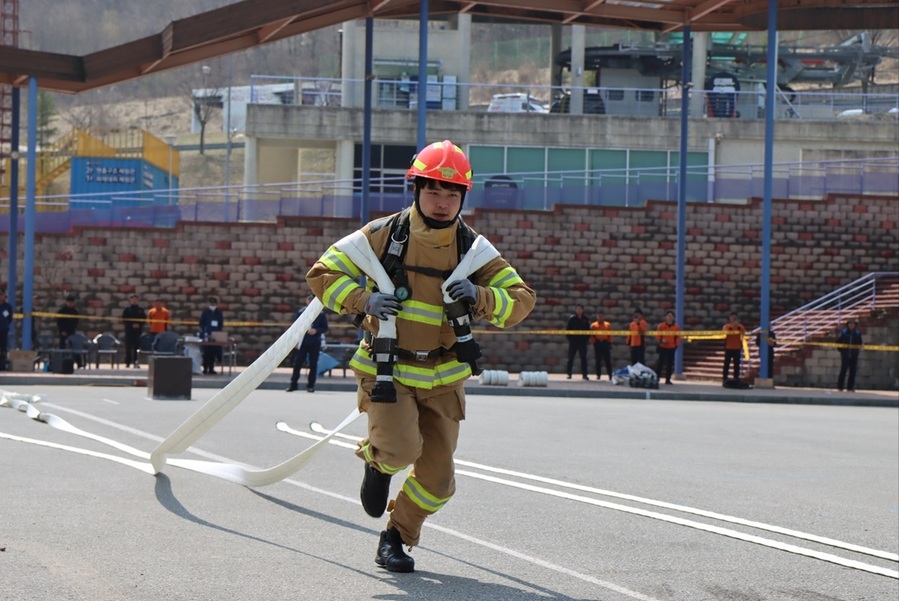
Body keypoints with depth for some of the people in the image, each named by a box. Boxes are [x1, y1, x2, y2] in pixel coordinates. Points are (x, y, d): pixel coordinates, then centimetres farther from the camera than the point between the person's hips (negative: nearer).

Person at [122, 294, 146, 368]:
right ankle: (127, 362, 3)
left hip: (138, 331, 1)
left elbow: (144, 319, 8)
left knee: (137, 346, -2)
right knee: (128, 346, -1)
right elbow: (124, 319, -2)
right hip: (129, 330, -1)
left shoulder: (141, 310, 9)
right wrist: (132, 324, -13)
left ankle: (136, 362, 1)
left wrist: (139, 324, -10)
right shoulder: (127, 309, 3)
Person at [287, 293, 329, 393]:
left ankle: (310, 385, 9)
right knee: (297, 363, 0)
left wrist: (316, 330, -14)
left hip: (315, 343, -1)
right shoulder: (301, 312, 5)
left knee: (313, 365, 2)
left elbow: (325, 327, 4)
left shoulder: (320, 314, 2)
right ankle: (293, 384, 5)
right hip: (302, 342, 1)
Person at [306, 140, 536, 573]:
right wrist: (364, 299, -20)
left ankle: (397, 536, 27)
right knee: (401, 449, -24)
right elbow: (321, 275, -3)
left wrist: (479, 297, -22)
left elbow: (521, 300, -3)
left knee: (437, 477, 2)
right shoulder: (383, 235, -8)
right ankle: (376, 461, 13)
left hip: (443, 378, 3)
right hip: (387, 370, -3)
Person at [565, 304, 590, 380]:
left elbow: (588, 330, 9)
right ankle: (568, 373, 7)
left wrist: (586, 338, -1)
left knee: (583, 358, 3)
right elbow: (568, 329, 0)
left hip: (583, 341, 2)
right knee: (571, 357, 2)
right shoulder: (572, 319, -1)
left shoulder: (585, 319, 5)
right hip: (573, 341, -2)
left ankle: (584, 374, 6)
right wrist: (569, 338, -7)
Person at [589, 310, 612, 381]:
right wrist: (593, 342, -7)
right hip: (597, 343, -1)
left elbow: (610, 335, 8)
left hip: (605, 343, 1)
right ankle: (598, 375, 6)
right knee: (598, 360, 2)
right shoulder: (593, 325, 4)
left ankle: (610, 375, 1)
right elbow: (592, 336, 3)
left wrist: (609, 343, 1)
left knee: (607, 360, -1)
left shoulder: (608, 325, 8)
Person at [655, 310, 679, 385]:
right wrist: (661, 340, -17)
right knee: (660, 362, -6)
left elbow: (678, 337, 8)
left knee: (670, 364, 4)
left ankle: (668, 379, 10)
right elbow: (658, 335, 1)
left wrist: (677, 344, -3)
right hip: (663, 347, -2)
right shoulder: (661, 326, -2)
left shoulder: (676, 327, 4)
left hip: (672, 348, 2)